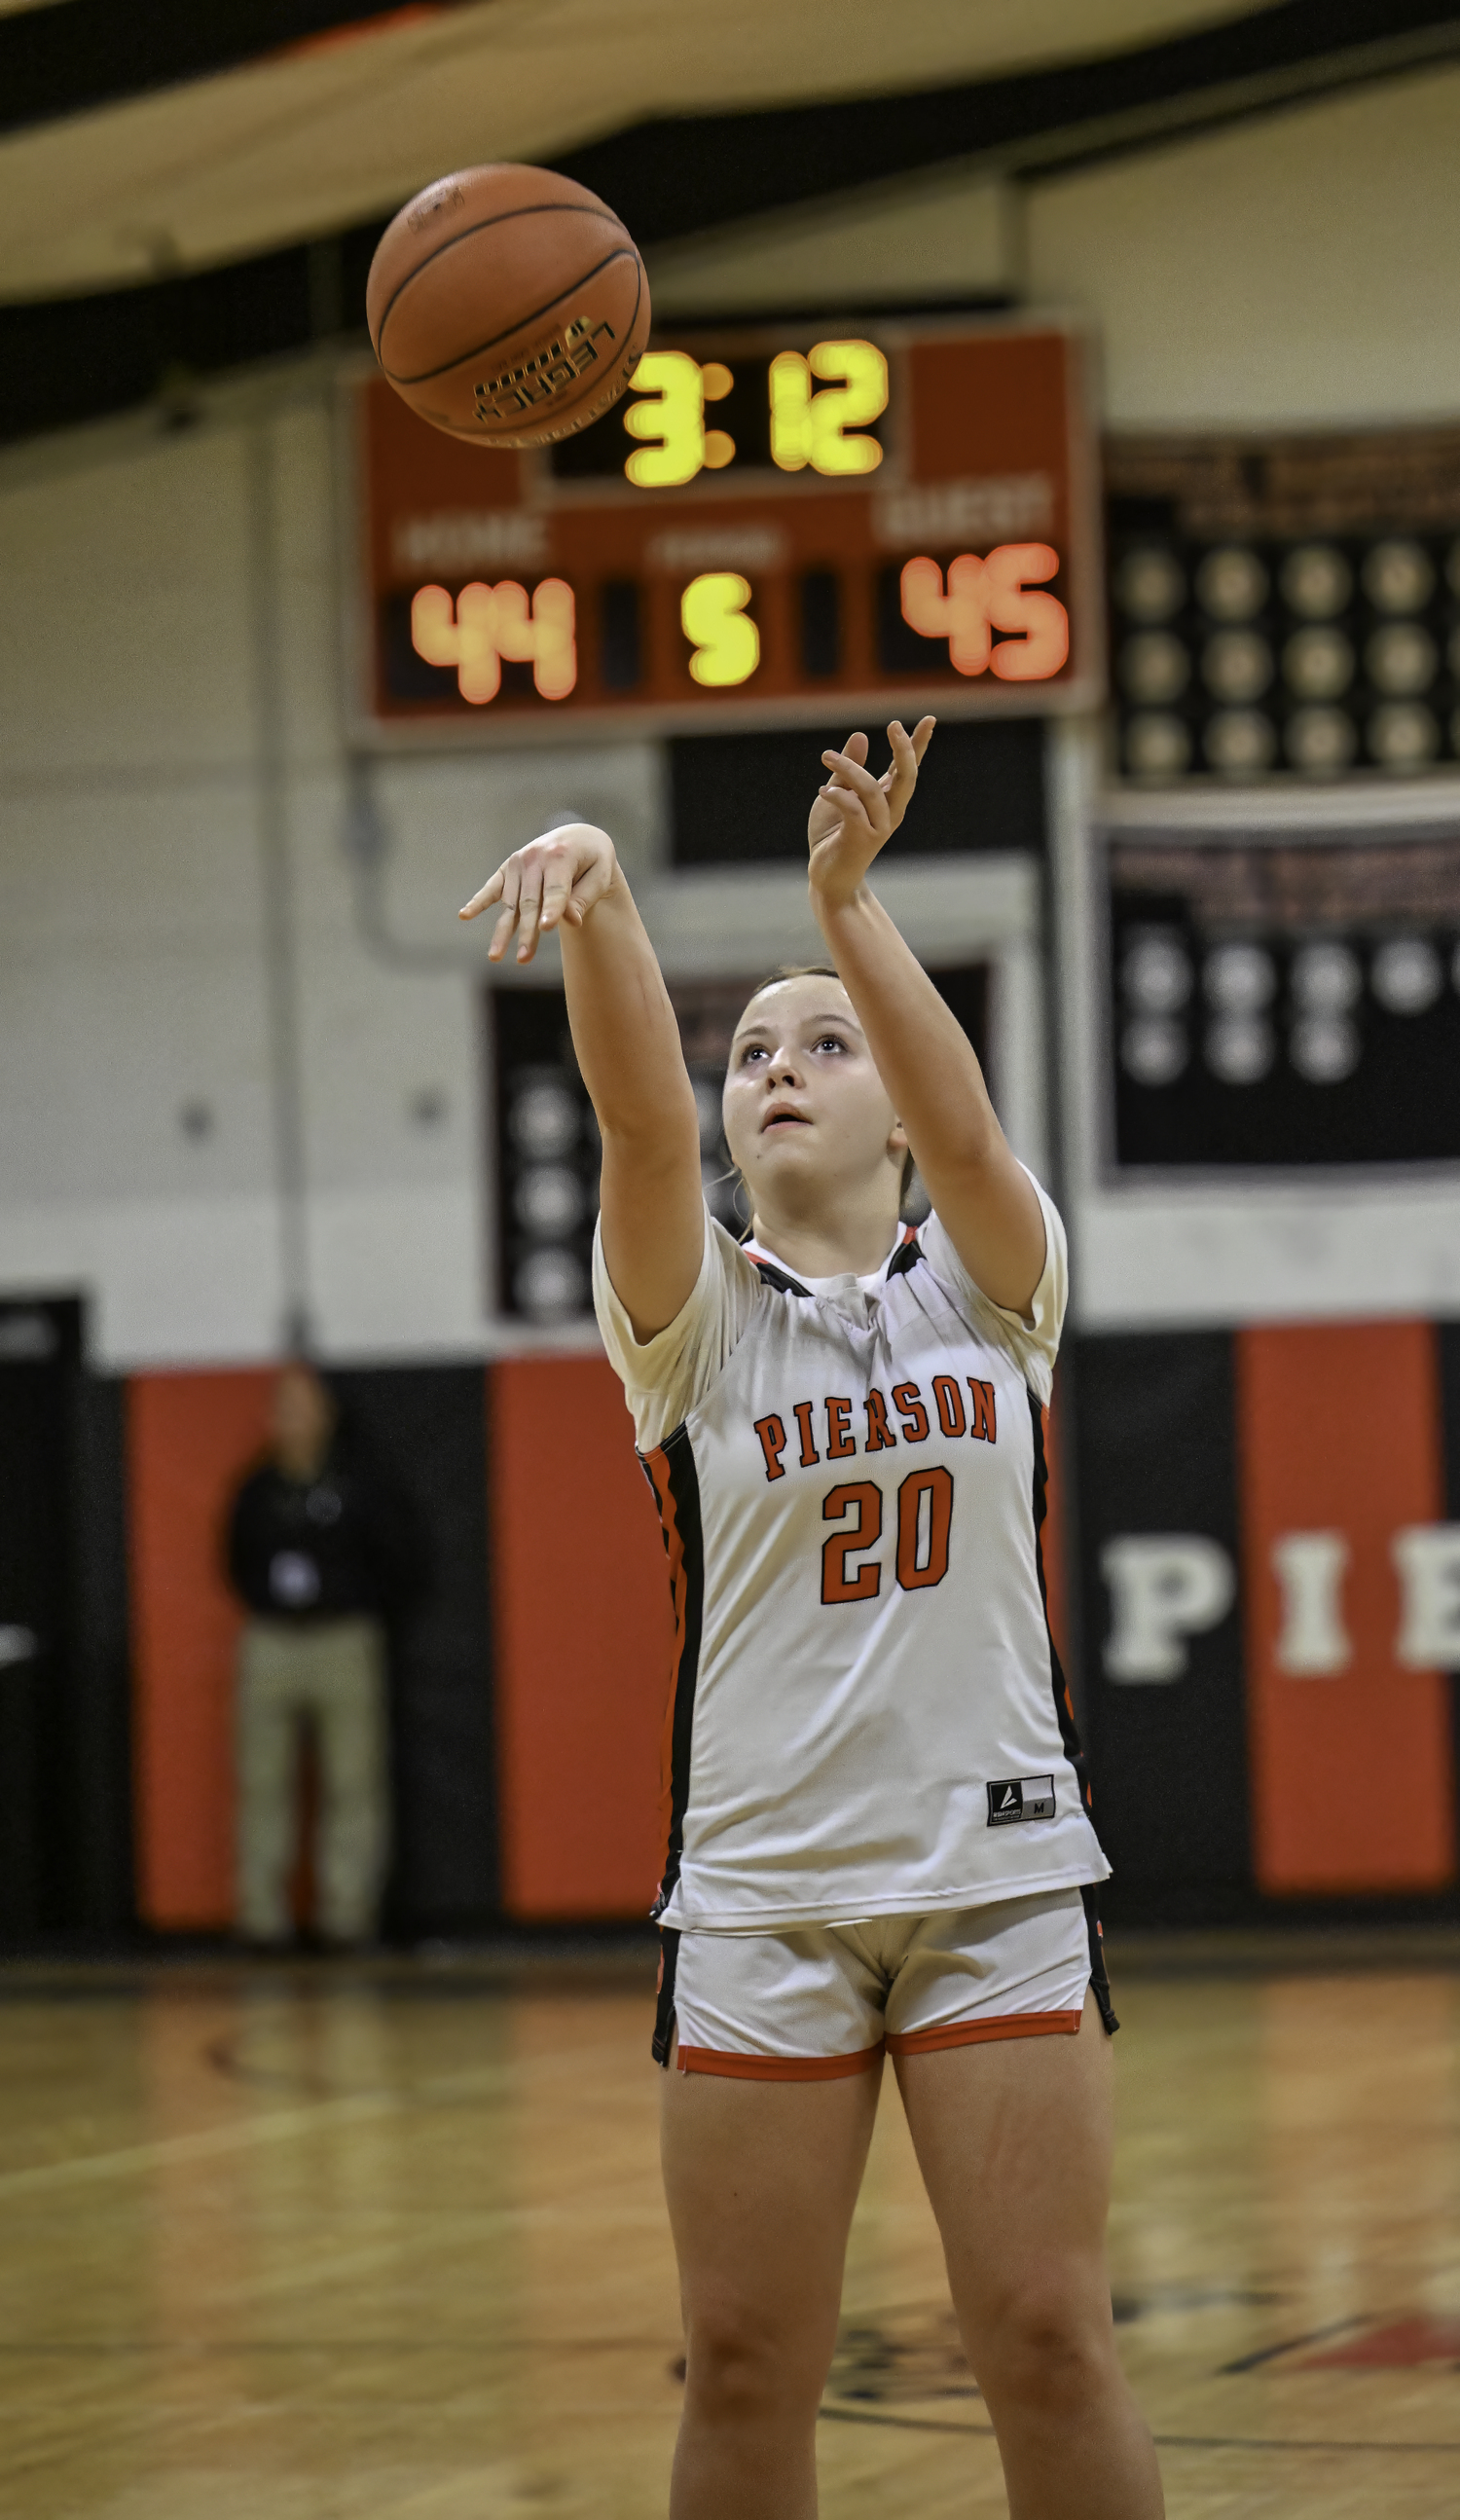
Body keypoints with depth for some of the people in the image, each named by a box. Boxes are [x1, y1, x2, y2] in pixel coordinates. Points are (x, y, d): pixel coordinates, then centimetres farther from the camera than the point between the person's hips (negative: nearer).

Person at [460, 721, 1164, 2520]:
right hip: (759, 1887, 0)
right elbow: (637, 1114, -15)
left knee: (1047, 2343, -4)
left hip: (1001, 1871, 0)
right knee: (745, 2373, 1)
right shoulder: (693, 1319, 4)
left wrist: (848, 900, -27)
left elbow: (965, 1127, -15)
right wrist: (599, 900, -33)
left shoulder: (988, 1284, 7)